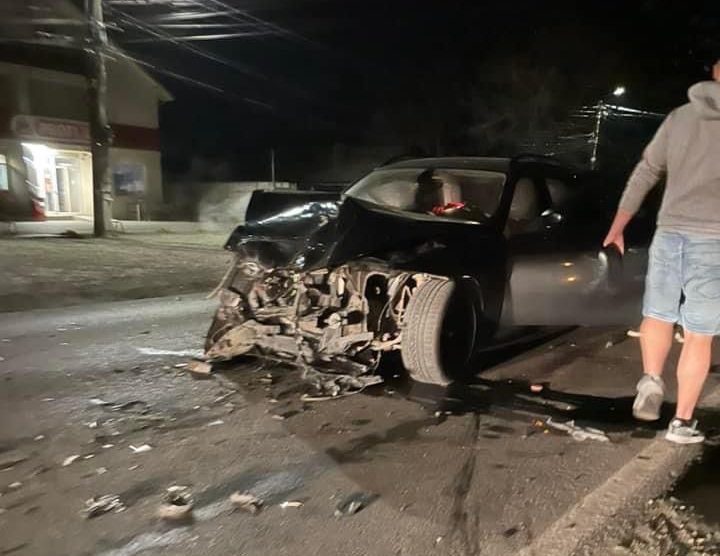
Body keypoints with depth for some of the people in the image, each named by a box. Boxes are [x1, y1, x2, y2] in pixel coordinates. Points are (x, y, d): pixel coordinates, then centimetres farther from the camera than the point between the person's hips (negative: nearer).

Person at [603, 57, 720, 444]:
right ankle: (682, 422, 12)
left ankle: (651, 379, 1)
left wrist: (617, 227, 20)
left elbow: (645, 174, 14)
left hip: (669, 233, 3)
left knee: (657, 315, 22)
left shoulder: (679, 117, 10)